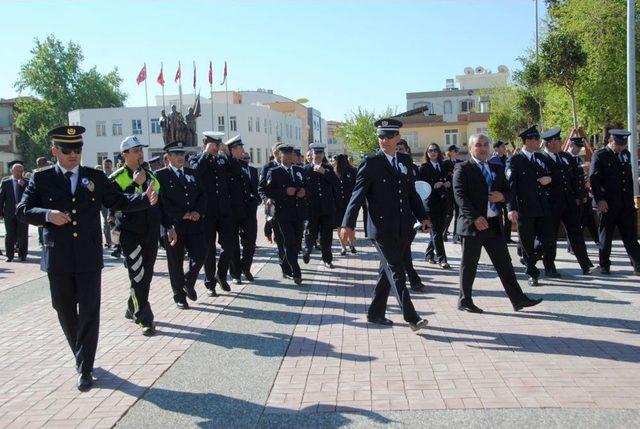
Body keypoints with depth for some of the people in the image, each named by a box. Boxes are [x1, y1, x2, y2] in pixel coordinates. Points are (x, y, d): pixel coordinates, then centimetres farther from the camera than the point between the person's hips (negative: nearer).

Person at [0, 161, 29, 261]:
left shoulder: (27, 183, 6)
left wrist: (23, 185, -14)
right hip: (9, 213, 0)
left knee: (23, 235, 2)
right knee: (10, 235, 3)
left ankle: (22, 255, 11)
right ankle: (9, 255, 13)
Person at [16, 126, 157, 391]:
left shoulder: (95, 177, 6)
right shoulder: (41, 179, 4)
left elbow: (118, 201, 3)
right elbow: (23, 210, 0)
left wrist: (145, 199, -14)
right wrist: (47, 214, -19)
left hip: (89, 258, -1)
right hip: (58, 259, 1)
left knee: (89, 313, -3)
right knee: (65, 312, 14)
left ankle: (85, 369, 5)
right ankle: (81, 356, 35)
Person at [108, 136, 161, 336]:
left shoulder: (149, 174, 11)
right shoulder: (117, 178, -8)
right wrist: (136, 184, -25)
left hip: (151, 233, 6)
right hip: (131, 234, -6)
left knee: (146, 276, 13)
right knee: (138, 278, -7)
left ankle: (132, 308, 33)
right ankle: (145, 319, 0)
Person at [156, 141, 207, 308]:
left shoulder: (192, 173, 15)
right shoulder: (161, 175, -2)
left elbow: (202, 195, 13)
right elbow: (162, 201, -9)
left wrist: (198, 212, -6)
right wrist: (182, 215, -14)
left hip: (194, 224, 4)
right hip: (174, 226, -4)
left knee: (199, 256, -1)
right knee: (176, 262, 4)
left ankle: (188, 283, 27)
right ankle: (180, 296, 18)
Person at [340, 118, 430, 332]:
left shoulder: (405, 160, 12)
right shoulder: (370, 162, -6)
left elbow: (412, 192, 18)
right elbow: (357, 194, -10)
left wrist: (422, 217, 11)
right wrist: (348, 224, -17)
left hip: (402, 228, 6)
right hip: (382, 228, -6)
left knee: (388, 271, 13)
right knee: (396, 272, -5)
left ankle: (375, 313, 25)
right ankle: (411, 318, -1)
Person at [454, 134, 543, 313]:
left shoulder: (496, 169, 16)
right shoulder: (463, 169, -4)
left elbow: (508, 190, 21)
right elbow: (460, 195, -14)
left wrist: (502, 196, -4)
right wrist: (475, 217, -23)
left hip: (494, 224, 6)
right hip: (473, 223, -6)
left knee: (504, 263, 8)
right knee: (469, 264, 3)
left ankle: (518, 299, 13)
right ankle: (464, 301, 15)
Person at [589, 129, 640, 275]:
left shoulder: (626, 154, 13)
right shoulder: (600, 155, -5)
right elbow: (594, 179, -11)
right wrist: (599, 200, -16)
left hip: (626, 203, 5)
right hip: (607, 203, -5)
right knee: (605, 236, 5)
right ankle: (604, 265, 16)